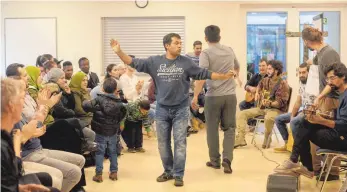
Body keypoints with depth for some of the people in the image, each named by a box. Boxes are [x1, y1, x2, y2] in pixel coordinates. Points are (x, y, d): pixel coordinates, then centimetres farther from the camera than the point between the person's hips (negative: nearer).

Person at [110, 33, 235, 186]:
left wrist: (224, 76, -6)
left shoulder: (186, 62, -2)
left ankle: (178, 174, 10)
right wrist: (119, 52, -16)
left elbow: (204, 74, 0)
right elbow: (134, 63, -3)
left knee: (180, 143, 0)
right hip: (162, 110, 2)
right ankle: (168, 171, 27)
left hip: (180, 109, -2)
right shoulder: (154, 62, -1)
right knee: (163, 143, 10)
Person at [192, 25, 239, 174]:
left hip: (213, 96, -3)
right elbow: (237, 68, 29)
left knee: (212, 129, 10)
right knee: (229, 128, 10)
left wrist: (195, 96, -21)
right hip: (230, 95, 4)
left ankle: (215, 160, 18)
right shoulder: (230, 51, 9)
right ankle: (227, 159, -5)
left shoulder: (206, 53, -7)